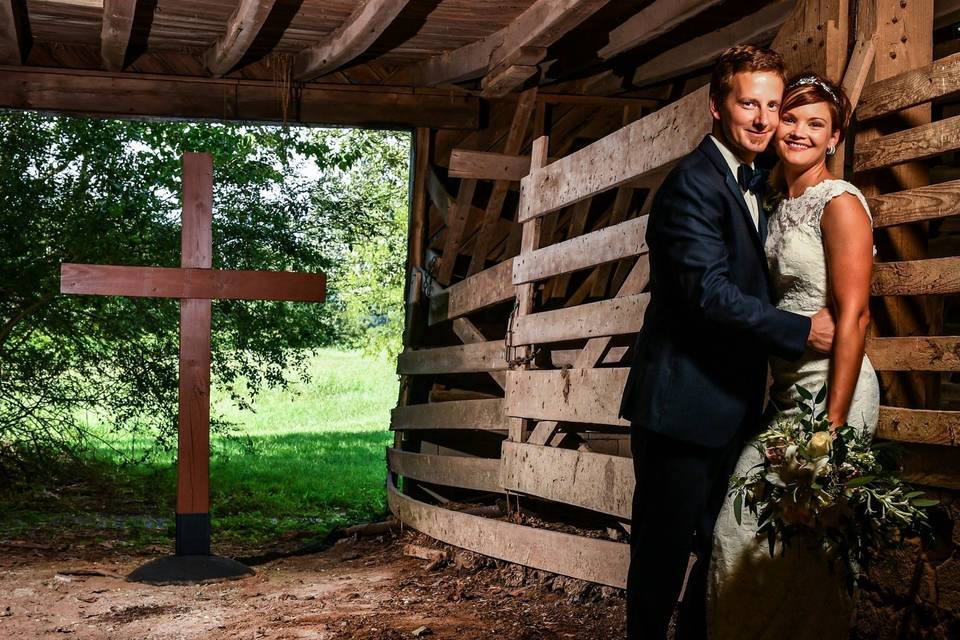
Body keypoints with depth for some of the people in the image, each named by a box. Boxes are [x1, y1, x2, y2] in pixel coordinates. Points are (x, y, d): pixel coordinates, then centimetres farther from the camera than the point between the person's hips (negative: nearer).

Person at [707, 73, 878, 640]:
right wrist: (774, 394, 7)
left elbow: (853, 315, -16)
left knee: (803, 548, -3)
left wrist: (834, 423, -21)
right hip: (787, 390, 7)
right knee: (740, 526, 5)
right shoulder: (782, 210, 14)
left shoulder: (840, 203, -10)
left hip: (830, 388, -7)